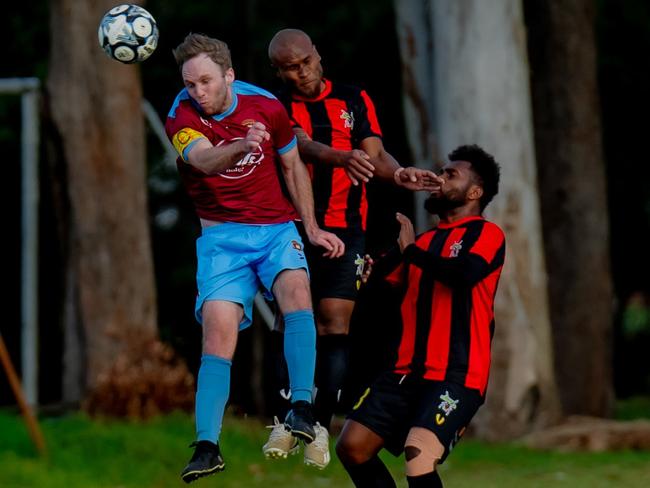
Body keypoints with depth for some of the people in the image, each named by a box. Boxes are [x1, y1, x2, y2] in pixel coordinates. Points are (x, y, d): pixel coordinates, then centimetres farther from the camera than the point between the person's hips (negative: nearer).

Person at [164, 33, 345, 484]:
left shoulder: (266, 105, -3)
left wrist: (312, 227, 10)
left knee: (296, 287, -29)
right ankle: (207, 446, -14)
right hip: (222, 235, -1)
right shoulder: (182, 118, -11)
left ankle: (302, 408, -34)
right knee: (218, 331, -16)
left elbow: (293, 165, 13)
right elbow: (204, 160, -33)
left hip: (277, 226, 1)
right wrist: (243, 145, -54)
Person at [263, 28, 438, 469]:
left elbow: (375, 153, 1)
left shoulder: (354, 100, 9)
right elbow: (301, 144, -17)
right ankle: (287, 421, 8)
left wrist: (398, 174, -22)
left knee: (334, 324, -7)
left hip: (345, 229, 1)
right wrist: (342, 157, -38)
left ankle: (321, 425, -2)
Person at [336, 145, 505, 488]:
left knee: (419, 457, -27)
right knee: (352, 446, 0)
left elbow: (466, 273, -22)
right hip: (408, 371, 8)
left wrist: (411, 250, -11)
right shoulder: (426, 240, 22)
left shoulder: (487, 234, -1)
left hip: (458, 377, -8)